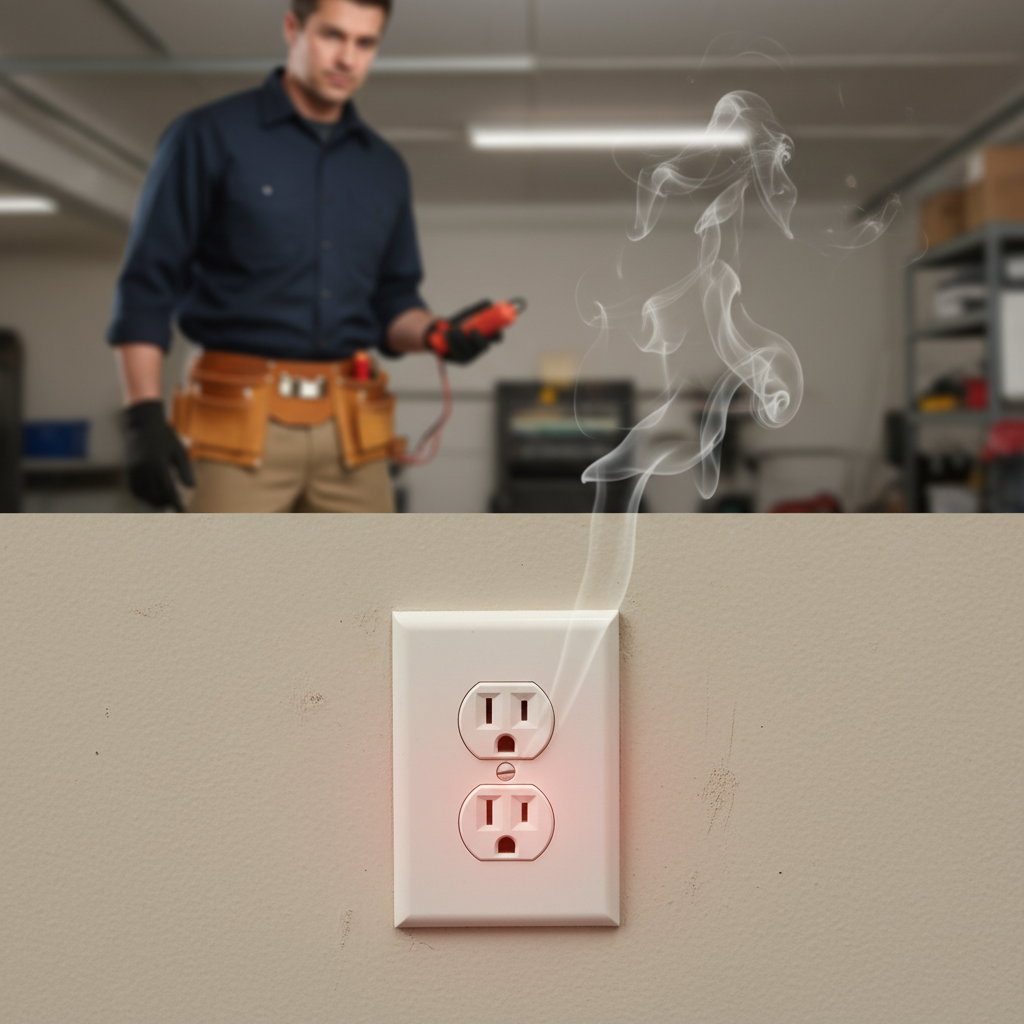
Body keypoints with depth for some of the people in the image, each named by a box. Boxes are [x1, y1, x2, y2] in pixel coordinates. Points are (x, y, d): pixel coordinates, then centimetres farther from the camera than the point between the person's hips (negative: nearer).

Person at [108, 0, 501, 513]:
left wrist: (436, 333, -3)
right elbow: (148, 284, -1)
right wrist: (143, 415, -11)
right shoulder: (209, 137, 2)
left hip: (351, 430, 5)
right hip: (239, 421, -4)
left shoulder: (385, 168, 16)